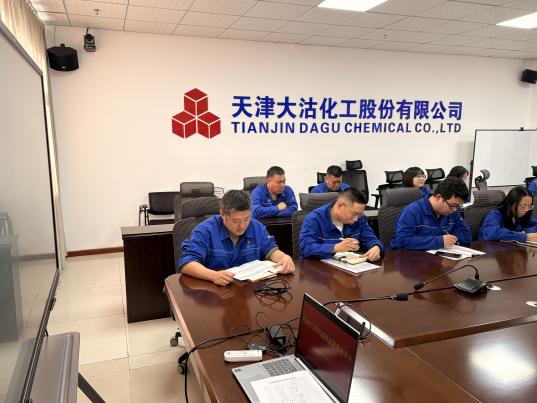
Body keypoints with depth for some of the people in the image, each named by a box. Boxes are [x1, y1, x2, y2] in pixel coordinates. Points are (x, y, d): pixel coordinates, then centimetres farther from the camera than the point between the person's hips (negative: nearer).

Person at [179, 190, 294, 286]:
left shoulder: (257, 227, 4)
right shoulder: (206, 230, -11)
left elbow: (270, 250, 14)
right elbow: (187, 263, -19)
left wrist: (284, 258, -9)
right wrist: (213, 275, -37)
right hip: (215, 288, -4)